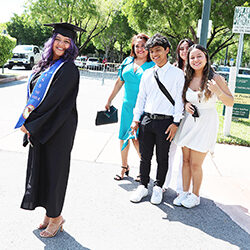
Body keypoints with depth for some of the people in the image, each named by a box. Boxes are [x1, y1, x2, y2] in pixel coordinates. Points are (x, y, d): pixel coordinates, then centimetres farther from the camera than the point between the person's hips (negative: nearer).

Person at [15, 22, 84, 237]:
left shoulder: (69, 69, -13)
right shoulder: (46, 64, 11)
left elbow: (53, 100, -20)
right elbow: (34, 90, 10)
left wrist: (30, 122, -17)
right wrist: (29, 108, -11)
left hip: (57, 128, -8)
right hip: (39, 126, 8)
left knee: (53, 169, 2)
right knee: (40, 167, 14)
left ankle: (55, 217, 21)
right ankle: (50, 213, 30)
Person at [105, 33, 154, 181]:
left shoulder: (153, 65, -3)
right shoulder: (128, 62, 10)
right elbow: (119, 82, 18)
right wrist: (110, 100, 20)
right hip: (127, 105, 5)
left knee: (136, 138, -8)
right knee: (123, 137, 8)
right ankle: (124, 167, 26)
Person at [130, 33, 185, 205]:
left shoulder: (177, 73, 0)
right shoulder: (147, 74, 11)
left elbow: (179, 99, -2)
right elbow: (141, 97, 14)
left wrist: (175, 123, -8)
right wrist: (136, 119, 8)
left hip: (166, 122, -3)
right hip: (146, 120, 3)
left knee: (162, 158, 7)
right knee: (145, 156, 10)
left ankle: (158, 188, 24)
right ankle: (143, 186, 24)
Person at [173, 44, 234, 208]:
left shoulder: (215, 78, -9)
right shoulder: (187, 78, 5)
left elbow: (231, 103, -7)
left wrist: (218, 91, -25)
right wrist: (185, 104, -2)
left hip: (206, 124, -4)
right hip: (189, 122, 5)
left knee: (195, 164, 0)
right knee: (186, 161, 10)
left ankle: (195, 195, 20)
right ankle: (185, 192, 26)